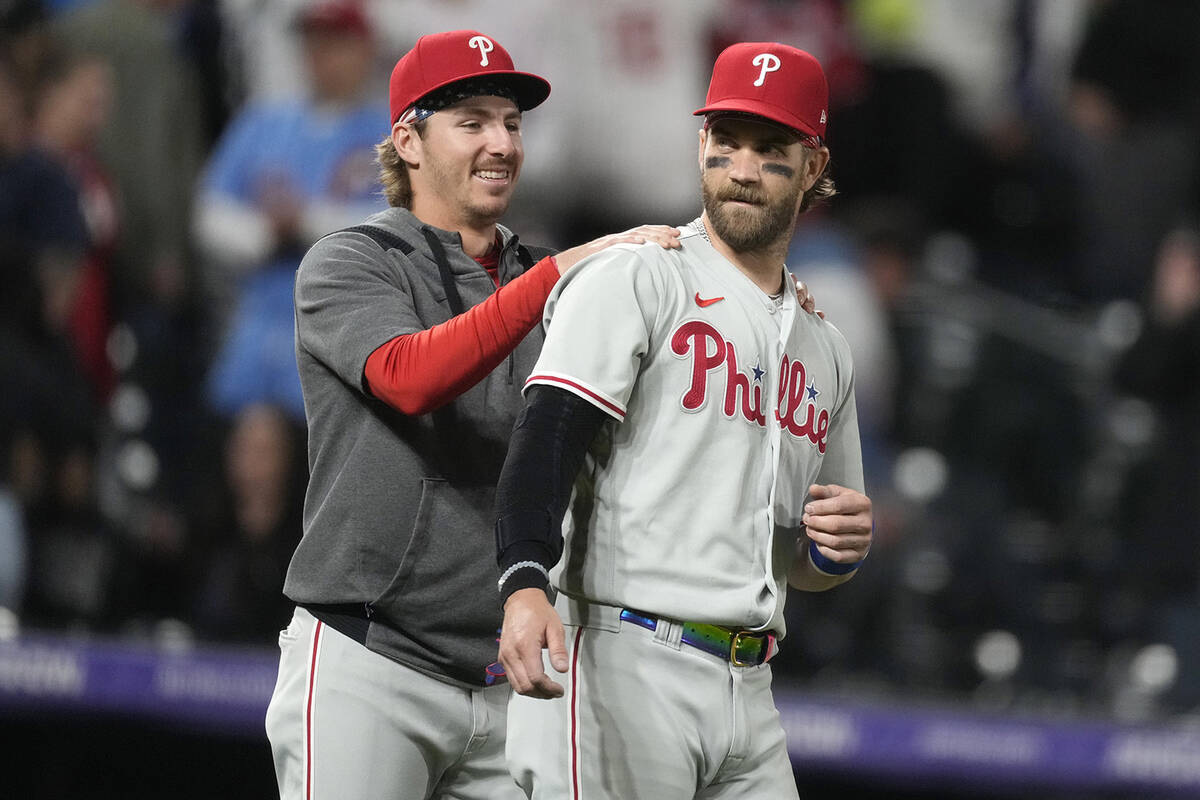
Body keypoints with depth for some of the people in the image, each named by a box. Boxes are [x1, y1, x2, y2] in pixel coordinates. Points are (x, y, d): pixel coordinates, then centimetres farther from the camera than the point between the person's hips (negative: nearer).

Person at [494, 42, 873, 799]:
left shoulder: (824, 348, 22)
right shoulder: (634, 280, 0)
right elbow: (547, 436, -14)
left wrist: (844, 544, 5)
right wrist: (525, 585, -31)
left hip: (747, 697, 7)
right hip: (617, 663, -7)